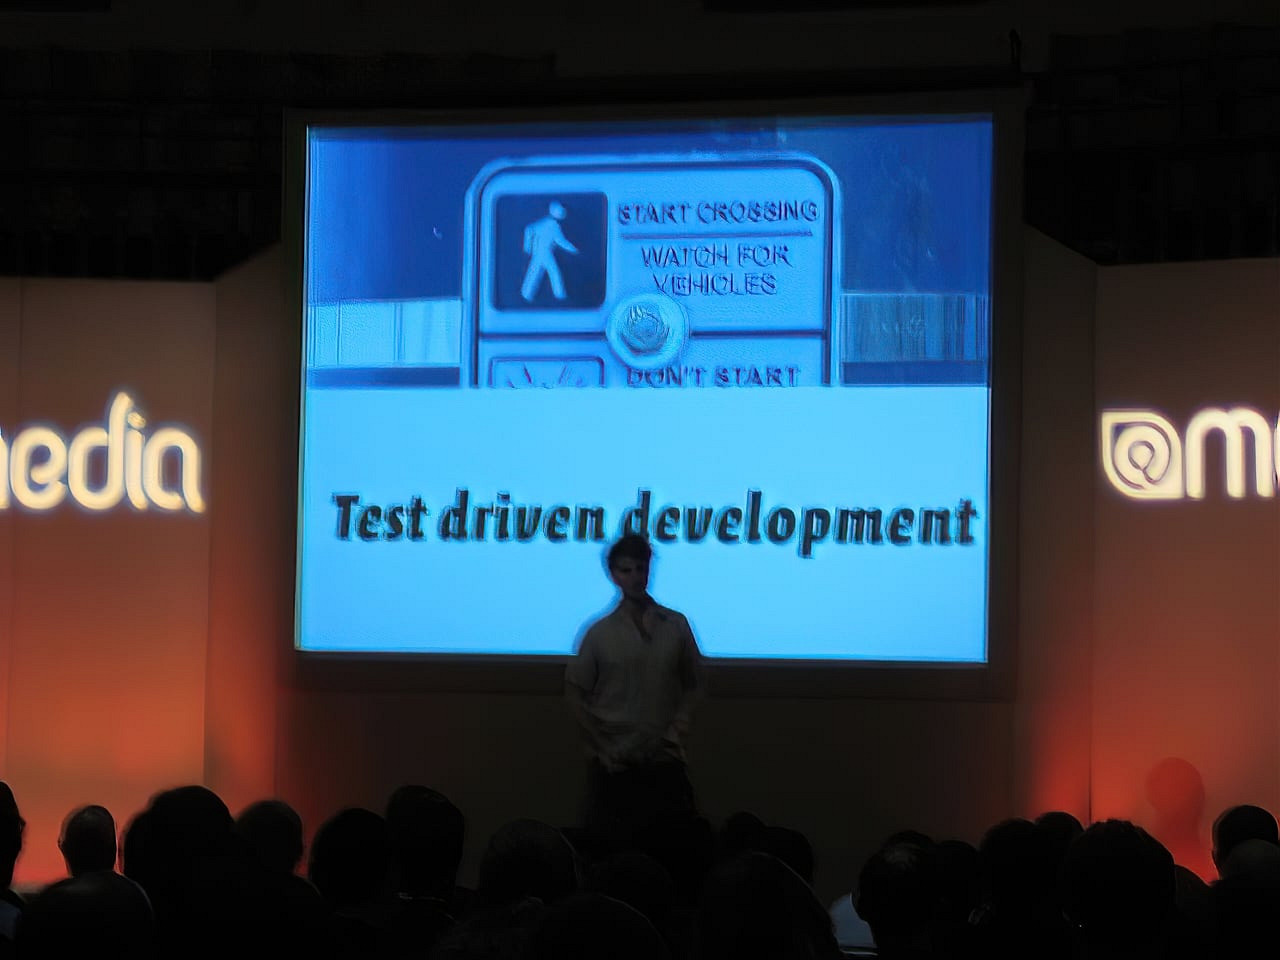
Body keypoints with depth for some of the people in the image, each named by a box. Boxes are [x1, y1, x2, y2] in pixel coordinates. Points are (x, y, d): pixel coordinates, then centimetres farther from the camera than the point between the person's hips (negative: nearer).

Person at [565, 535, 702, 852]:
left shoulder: (676, 625, 4)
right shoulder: (600, 632, 0)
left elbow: (692, 684, 11)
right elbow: (575, 692, 3)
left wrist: (677, 728, -4)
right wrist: (600, 746, -4)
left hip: (665, 762, 1)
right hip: (614, 765, -1)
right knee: (611, 848, 1)